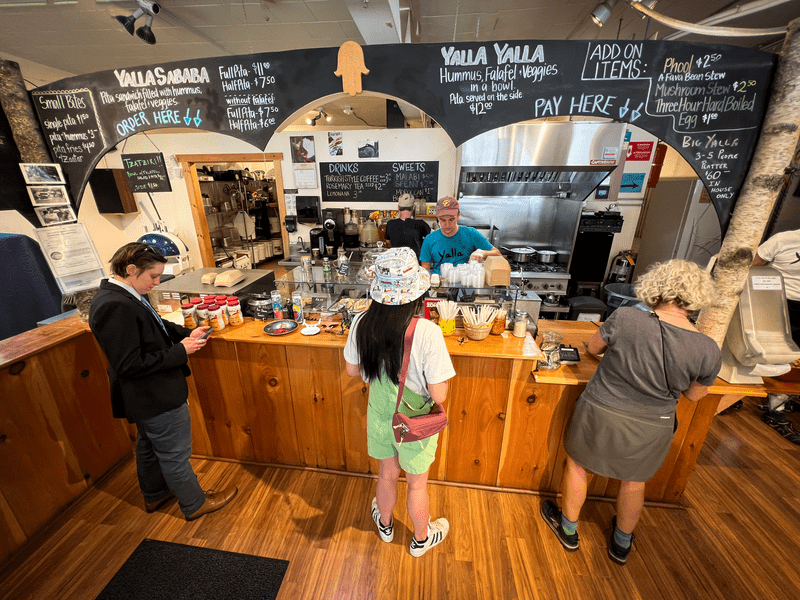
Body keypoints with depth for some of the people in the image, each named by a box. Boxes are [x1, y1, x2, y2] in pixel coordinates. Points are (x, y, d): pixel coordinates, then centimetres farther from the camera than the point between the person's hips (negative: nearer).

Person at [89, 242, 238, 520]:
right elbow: (130, 366, -30)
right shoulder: (114, 306, -30)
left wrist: (186, 334, -2)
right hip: (156, 398, -10)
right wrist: (181, 351, -23)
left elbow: (155, 326, 14)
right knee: (175, 455, 10)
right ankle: (195, 504, 31)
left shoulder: (124, 296, 1)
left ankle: (154, 495, 51)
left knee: (150, 447, 28)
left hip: (148, 395, 10)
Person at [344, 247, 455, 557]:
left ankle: (385, 524, 60)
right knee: (417, 485, 25)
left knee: (387, 474, 31)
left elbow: (352, 370, -3)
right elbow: (439, 395, -25)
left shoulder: (362, 323, -19)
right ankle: (421, 539, 54)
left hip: (379, 416, 4)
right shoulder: (427, 332, -32)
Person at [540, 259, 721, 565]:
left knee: (577, 463, 23)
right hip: (650, 429, 3)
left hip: (601, 414, -2)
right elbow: (694, 395, 1)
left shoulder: (625, 318, -25)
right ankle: (622, 543, 53)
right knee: (634, 481, 28)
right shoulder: (709, 351, -17)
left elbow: (594, 347, -5)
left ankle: (568, 530, 45)